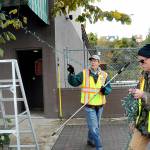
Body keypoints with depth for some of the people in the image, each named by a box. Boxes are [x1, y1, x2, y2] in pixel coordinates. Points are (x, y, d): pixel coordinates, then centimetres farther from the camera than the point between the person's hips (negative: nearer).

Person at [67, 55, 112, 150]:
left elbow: (109, 88, 0)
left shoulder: (104, 75, 0)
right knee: (94, 128, -3)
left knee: (95, 126, 22)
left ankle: (90, 140, 45)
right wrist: (71, 74, -30)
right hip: (89, 105, -3)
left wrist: (105, 90, -23)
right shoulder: (83, 73, -5)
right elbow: (74, 82, -12)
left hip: (100, 106, 4)